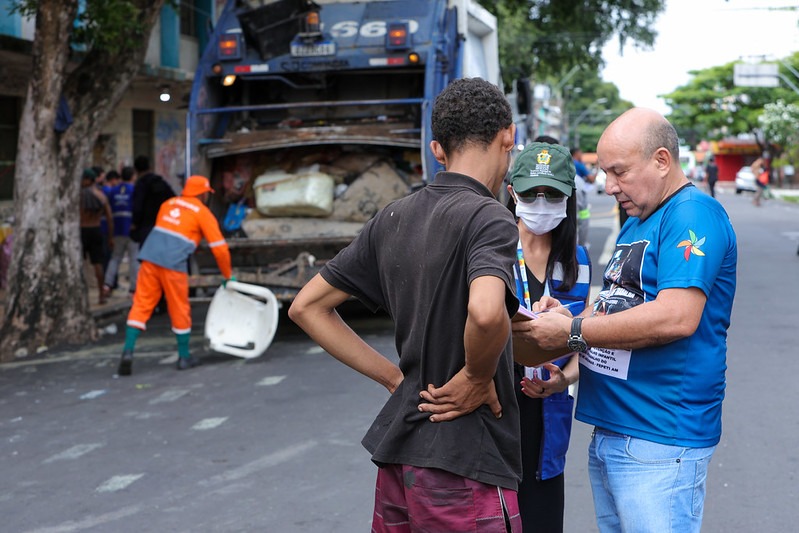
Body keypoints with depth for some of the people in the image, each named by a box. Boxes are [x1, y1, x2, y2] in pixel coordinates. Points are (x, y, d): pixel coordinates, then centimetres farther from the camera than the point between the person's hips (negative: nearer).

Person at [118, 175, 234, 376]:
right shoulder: (203, 213, 6)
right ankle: (184, 357, 19)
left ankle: (128, 350, -6)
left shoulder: (168, 204, 21)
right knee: (180, 310, 9)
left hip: (149, 259, 4)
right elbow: (219, 248, 4)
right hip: (173, 264, -4)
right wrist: (228, 275, 14)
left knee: (141, 305, 5)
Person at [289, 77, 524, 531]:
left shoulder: (392, 218, 7)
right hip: (464, 461, -7)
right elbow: (486, 312, -35)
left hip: (397, 450, 7)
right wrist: (477, 380, -15)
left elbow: (307, 307, 12)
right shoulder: (489, 218, -15)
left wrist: (396, 378, 7)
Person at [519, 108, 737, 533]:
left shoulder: (694, 214, -13)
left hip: (658, 442, -9)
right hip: (607, 432, 9)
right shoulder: (635, 222, 17)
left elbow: (676, 317, -25)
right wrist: (567, 317, 1)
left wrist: (573, 332, -18)